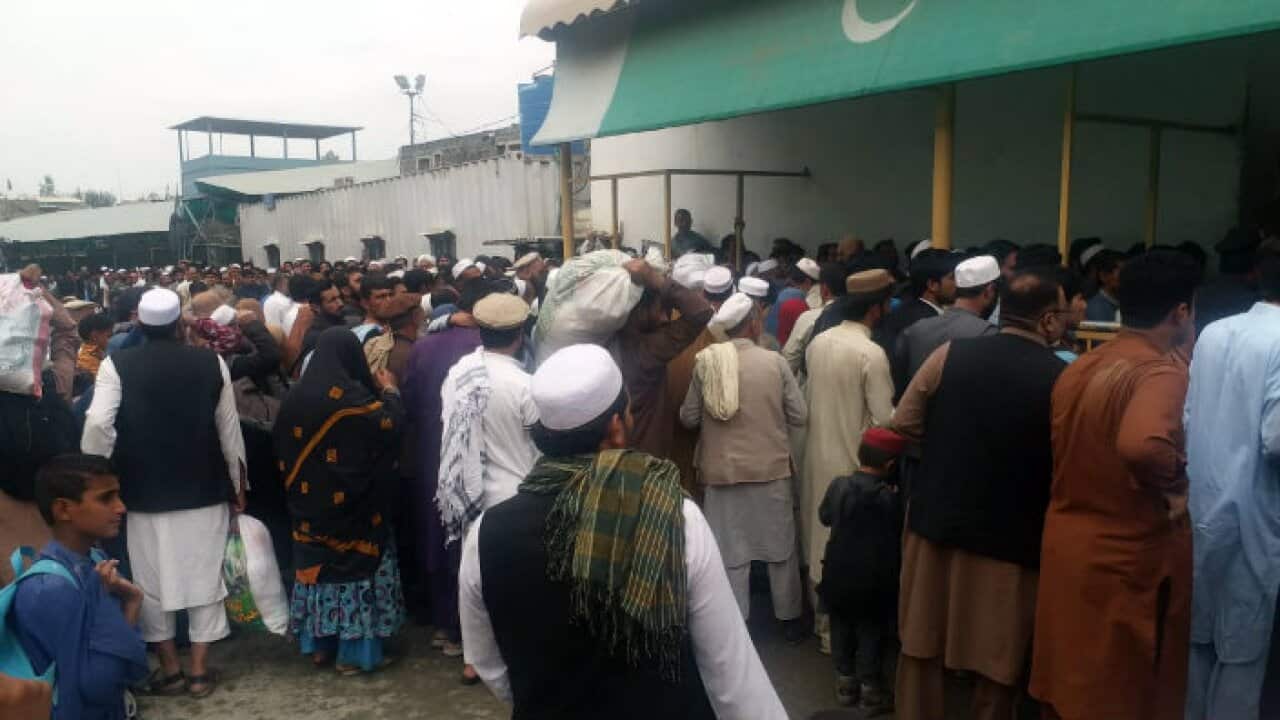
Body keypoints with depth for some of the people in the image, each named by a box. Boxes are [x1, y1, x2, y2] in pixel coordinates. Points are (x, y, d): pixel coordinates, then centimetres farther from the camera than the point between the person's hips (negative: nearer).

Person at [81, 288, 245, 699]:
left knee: (153, 580, 12)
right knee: (203, 575, 9)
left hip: (145, 491, -1)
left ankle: (169, 668, 20)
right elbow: (229, 428, 0)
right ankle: (200, 669, 14)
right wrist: (237, 486, 9)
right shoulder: (211, 362, -4)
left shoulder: (117, 365, -8)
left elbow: (98, 424, -19)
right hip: (204, 489, 1)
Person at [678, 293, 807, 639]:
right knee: (781, 545, 16)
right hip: (771, 467, 0)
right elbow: (799, 416, -4)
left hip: (722, 469, 1)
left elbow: (688, 418, 0)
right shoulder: (774, 361, -8)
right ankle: (790, 619, 29)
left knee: (730, 550, 11)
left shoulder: (705, 361, -6)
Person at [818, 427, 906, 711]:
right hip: (874, 582, -2)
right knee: (871, 630, 12)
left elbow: (824, 516, 7)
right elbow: (900, 538, -3)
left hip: (838, 576, 3)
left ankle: (845, 680, 27)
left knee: (841, 626, 18)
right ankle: (870, 687, 17)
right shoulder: (891, 498, -14)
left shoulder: (839, 485, -7)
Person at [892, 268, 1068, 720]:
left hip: (938, 520, 3)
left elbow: (904, 423, -1)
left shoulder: (951, 354, -7)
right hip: (1011, 536, -2)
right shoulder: (1062, 380, -13)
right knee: (998, 665, 14)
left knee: (924, 647, 18)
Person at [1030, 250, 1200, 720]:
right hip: (1132, 559, -7)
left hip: (1066, 545, 7)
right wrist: (1175, 485, -21)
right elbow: (1142, 446, -37)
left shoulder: (1078, 367, 4)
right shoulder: (1164, 373, -20)